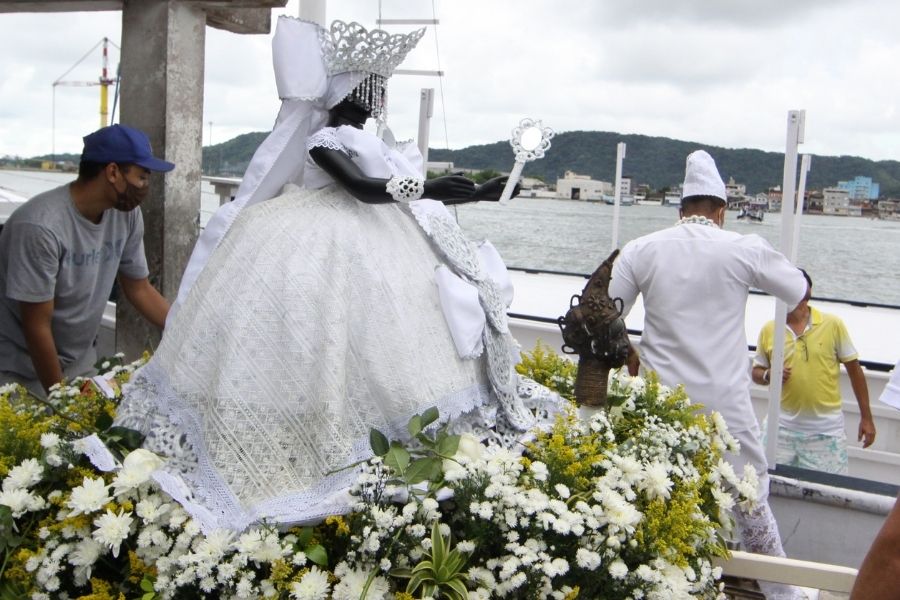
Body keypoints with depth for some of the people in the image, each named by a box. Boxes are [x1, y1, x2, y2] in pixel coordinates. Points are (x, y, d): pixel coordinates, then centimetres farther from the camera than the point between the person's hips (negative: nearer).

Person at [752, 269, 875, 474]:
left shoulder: (833, 324, -4)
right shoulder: (768, 330, 1)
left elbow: (854, 369, 3)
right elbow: (756, 372, 12)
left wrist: (866, 417, 4)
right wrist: (768, 375, -12)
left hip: (826, 432, -1)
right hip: (782, 428, 2)